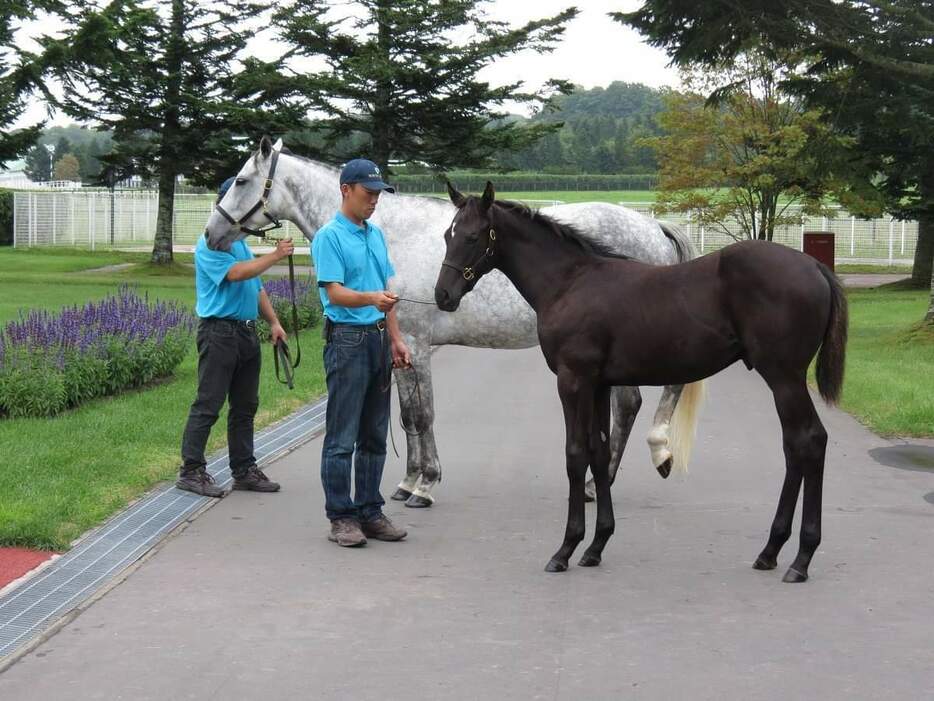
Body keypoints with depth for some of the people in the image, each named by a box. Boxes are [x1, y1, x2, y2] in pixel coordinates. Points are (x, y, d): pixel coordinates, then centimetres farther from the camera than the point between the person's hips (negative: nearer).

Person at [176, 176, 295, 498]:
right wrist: (275, 255, -18)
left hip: (247, 332, 9)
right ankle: (191, 471, -3)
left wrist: (273, 321, 15)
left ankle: (244, 470, 18)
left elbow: (257, 288, 24)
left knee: (245, 407, 12)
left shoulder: (241, 243, 19)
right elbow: (237, 273, -25)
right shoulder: (210, 244, -10)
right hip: (220, 331, -9)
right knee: (208, 405, -7)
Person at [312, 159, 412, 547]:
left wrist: (396, 339, 15)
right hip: (347, 340, -8)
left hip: (378, 340, 8)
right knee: (342, 437, -3)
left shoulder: (376, 235, 15)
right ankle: (341, 518, 3)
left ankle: (370, 512, 19)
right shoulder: (330, 237, -9)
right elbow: (335, 292, -19)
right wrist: (371, 298, -36)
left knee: (374, 436, 11)